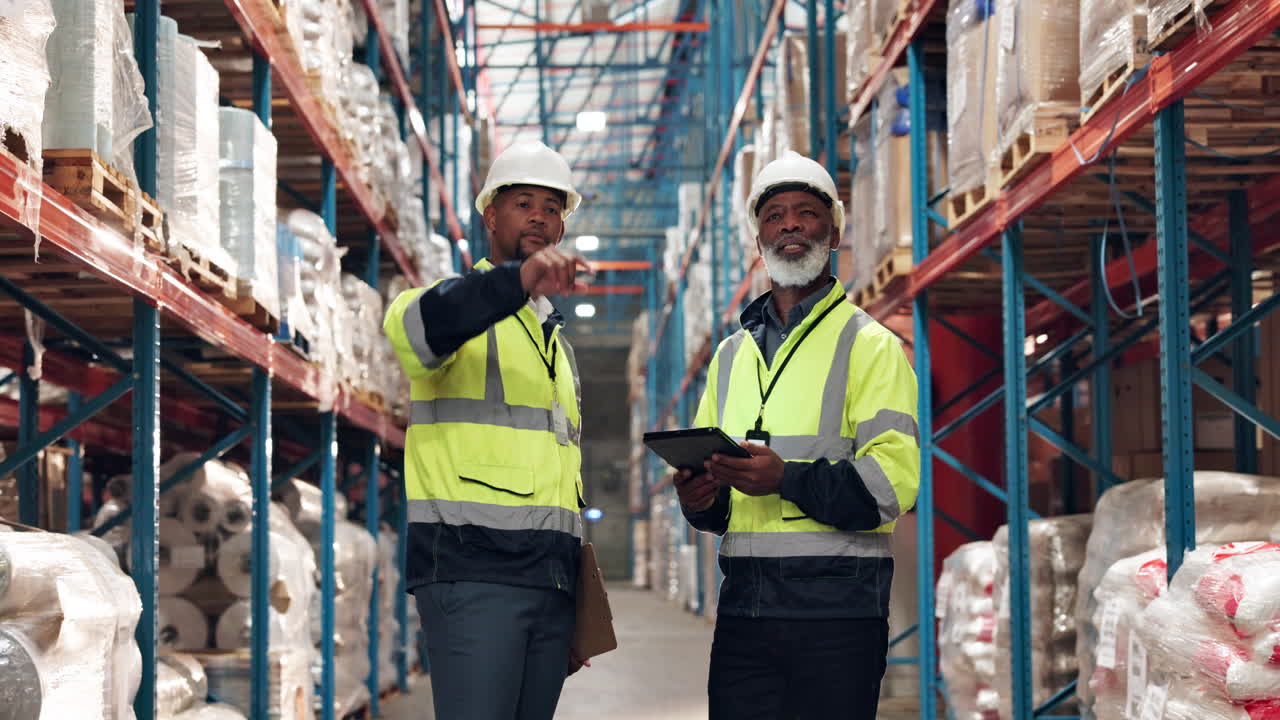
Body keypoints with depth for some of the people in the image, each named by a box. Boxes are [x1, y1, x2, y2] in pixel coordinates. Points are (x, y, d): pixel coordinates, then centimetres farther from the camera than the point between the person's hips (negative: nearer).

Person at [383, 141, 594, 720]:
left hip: (549, 578, 7)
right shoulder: (454, 298, 3)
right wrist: (519, 279, -42)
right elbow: (413, 326, -24)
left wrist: (573, 610, 24)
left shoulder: (557, 341, 26)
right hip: (471, 568, -7)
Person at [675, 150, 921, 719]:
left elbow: (893, 480, -10)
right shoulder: (731, 356, 21)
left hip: (837, 607, -4)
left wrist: (787, 479, -23)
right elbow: (706, 474, 24)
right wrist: (698, 496, 0)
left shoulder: (870, 345, 2)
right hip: (743, 604, 5)